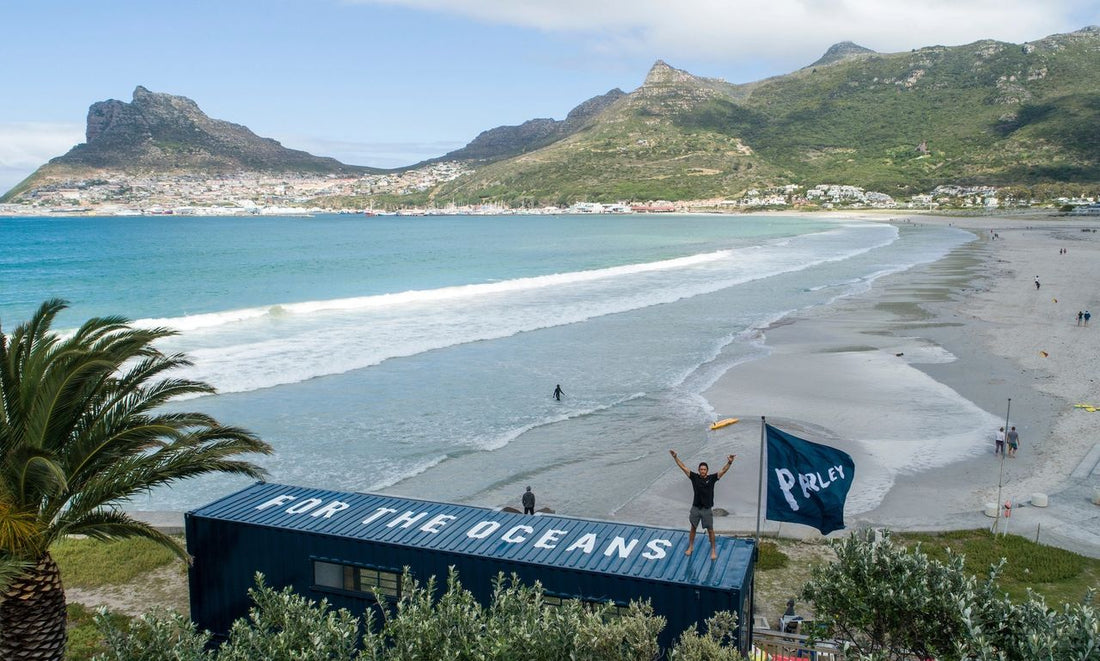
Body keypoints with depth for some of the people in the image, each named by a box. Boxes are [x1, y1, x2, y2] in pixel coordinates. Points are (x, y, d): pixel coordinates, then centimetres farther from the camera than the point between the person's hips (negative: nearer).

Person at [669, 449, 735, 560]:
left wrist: (730, 462, -31)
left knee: (710, 530, 7)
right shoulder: (694, 477, -3)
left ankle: (713, 550, 20)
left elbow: (723, 471, -15)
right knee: (693, 528, 16)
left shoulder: (712, 478, -7)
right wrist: (675, 457, -9)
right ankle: (691, 547, 32)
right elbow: (683, 467, -3)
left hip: (707, 509, -2)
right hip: (695, 508, 2)